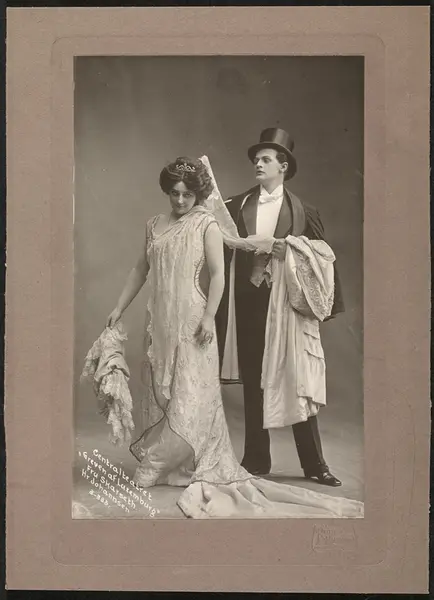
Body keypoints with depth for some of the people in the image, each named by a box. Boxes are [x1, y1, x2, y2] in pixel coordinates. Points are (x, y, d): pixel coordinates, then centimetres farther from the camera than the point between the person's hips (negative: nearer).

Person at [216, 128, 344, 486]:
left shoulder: (303, 212, 2)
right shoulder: (235, 207, 6)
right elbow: (222, 253, 1)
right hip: (249, 302, 2)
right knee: (253, 384, 9)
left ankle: (314, 464, 12)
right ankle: (257, 460, 19)